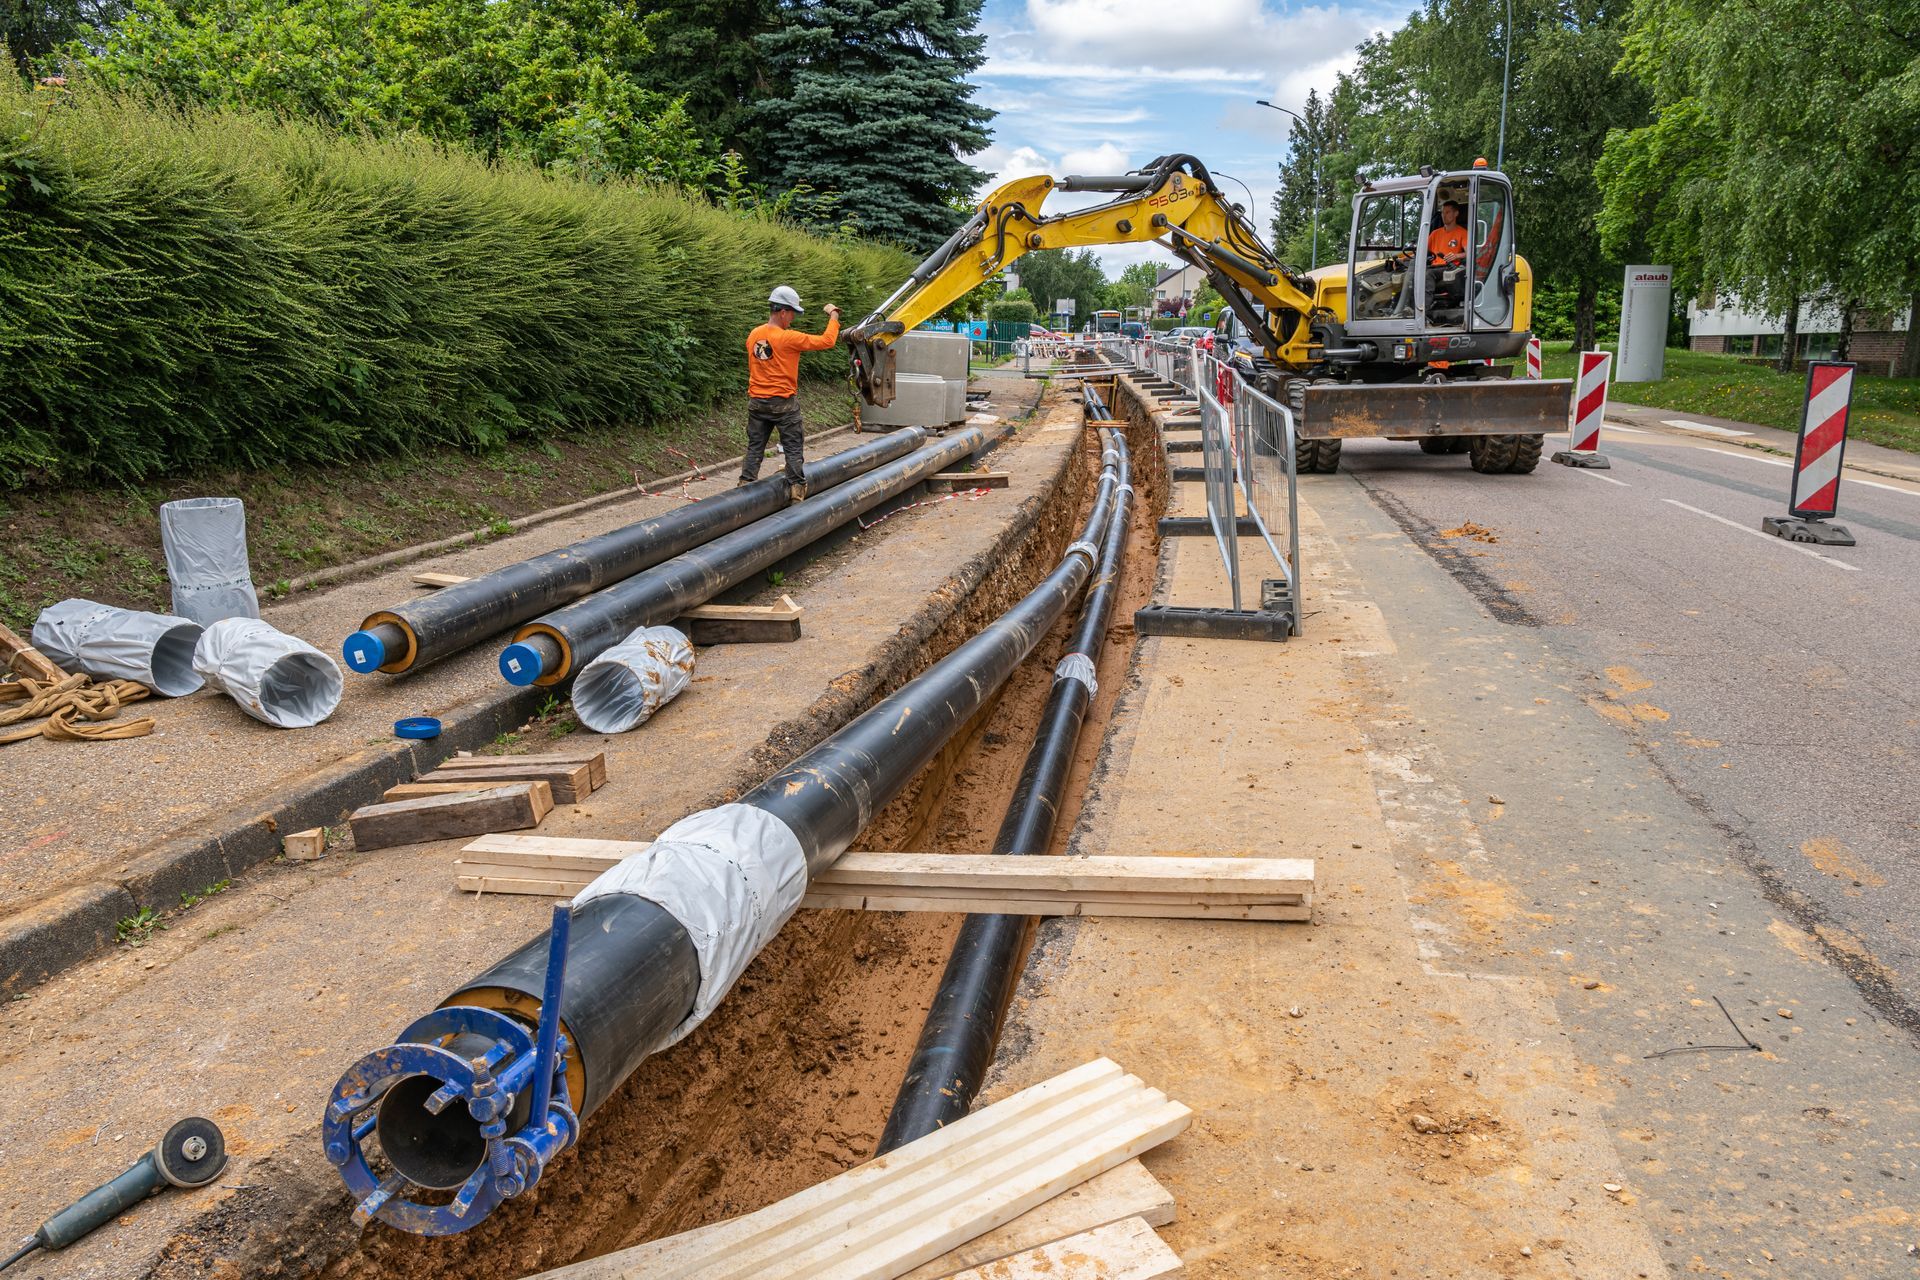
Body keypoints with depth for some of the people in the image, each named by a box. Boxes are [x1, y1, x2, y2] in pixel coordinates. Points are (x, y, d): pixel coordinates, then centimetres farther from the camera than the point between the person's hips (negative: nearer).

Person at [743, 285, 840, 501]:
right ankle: (796, 488, 10)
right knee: (793, 447, 7)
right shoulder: (788, 338, -18)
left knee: (755, 447, 12)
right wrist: (834, 316, 0)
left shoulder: (753, 335, 2)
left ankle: (745, 485, 12)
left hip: (756, 402, 5)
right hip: (783, 403, -5)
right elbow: (827, 341, -15)